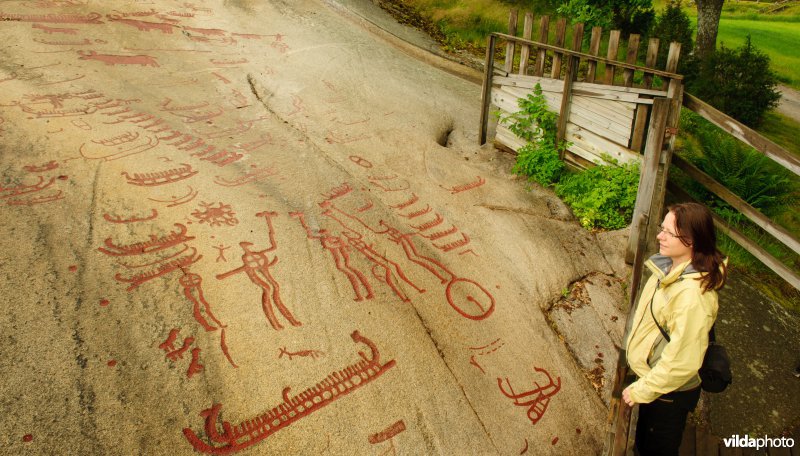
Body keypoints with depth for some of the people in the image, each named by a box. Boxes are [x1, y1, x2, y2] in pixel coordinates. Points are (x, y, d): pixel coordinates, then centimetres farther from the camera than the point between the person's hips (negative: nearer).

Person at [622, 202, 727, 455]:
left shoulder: (693, 294, -34)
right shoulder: (670, 267, -7)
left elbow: (682, 361, -29)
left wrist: (640, 390, -17)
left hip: (670, 392, -7)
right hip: (652, 377, 7)